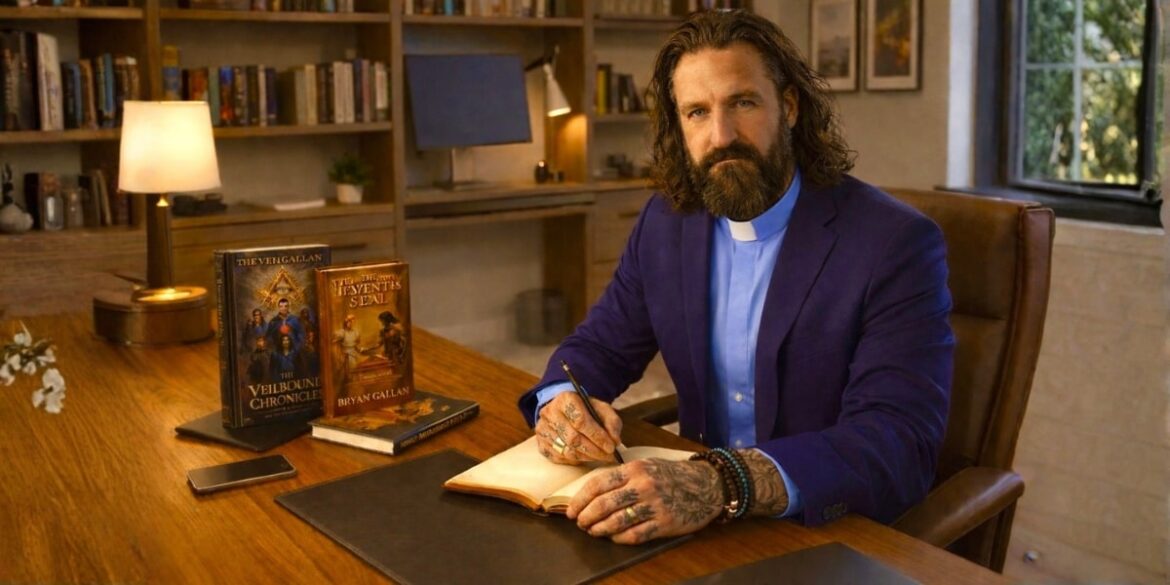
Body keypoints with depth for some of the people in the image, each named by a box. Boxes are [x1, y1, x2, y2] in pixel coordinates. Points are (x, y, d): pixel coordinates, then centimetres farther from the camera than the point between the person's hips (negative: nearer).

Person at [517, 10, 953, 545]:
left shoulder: (895, 244, -17)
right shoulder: (665, 223, 1)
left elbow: (900, 443, -26)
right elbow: (599, 347, 8)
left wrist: (722, 485, -41)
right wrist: (560, 402, -16)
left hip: (836, 539, -5)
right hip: (699, 521, 5)